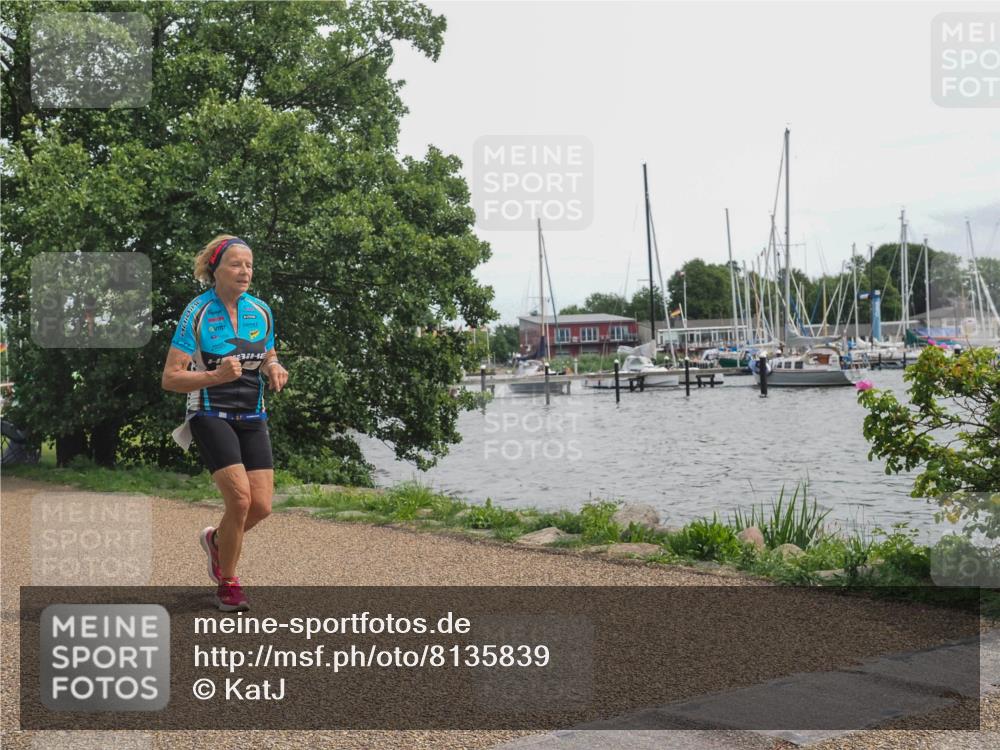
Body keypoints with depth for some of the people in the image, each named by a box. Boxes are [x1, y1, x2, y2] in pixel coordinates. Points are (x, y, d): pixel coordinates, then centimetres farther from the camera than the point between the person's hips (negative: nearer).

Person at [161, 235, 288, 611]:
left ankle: (215, 539, 30)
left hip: (252, 417, 5)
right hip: (211, 416, -5)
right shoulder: (197, 312, -10)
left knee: (261, 506, -5)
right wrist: (216, 376, -27)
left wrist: (274, 368, -4)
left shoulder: (261, 311, 4)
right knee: (240, 497, -19)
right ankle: (228, 583, 4)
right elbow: (170, 378, -11)